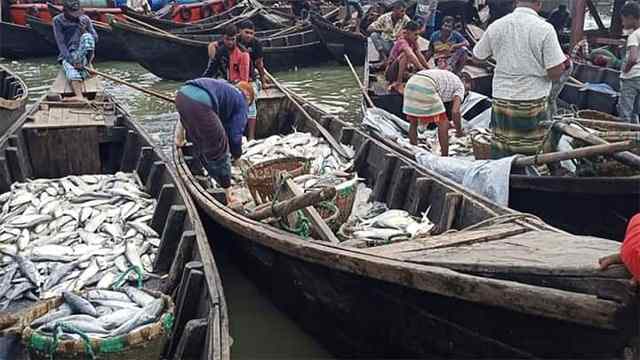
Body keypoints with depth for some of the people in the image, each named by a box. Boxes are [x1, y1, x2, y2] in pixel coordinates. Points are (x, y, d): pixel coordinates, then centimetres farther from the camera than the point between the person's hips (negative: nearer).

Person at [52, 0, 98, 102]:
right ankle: (79, 96, -56)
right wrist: (71, 60, -21)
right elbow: (61, 43, -10)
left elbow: (95, 38, 3)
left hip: (82, 55, 2)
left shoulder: (85, 19, 3)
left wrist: (84, 31, -18)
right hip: (67, 56, -2)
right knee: (71, 70, -35)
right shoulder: (57, 21, -3)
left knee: (87, 36, -27)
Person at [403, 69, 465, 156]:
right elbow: (455, 111, 0)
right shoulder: (460, 87, 15)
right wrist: (459, 131, 14)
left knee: (413, 122, 23)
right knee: (443, 123, 5)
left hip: (411, 84, 8)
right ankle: (444, 157, 7)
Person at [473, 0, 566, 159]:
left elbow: (478, 56, 14)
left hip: (501, 100, 4)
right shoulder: (544, 29, -12)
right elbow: (555, 72, -13)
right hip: (531, 103, -3)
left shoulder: (495, 26, -1)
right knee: (529, 157, 7)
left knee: (499, 153, 10)